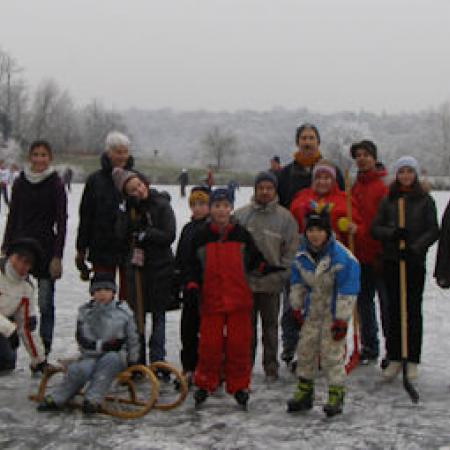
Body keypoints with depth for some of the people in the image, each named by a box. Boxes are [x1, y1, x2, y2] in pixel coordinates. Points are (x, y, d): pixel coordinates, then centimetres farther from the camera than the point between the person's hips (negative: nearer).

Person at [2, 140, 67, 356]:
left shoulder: (55, 184, -3)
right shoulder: (20, 183, 8)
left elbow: (61, 222, -5)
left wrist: (57, 256, -10)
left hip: (45, 247, -3)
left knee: (45, 303, -1)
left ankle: (44, 352, 8)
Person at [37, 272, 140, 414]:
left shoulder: (123, 311, 3)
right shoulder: (85, 312, 4)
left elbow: (132, 339, 10)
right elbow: (82, 342, -4)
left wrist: (132, 362, 6)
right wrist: (102, 345, -18)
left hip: (117, 358, 0)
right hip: (91, 356, 0)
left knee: (111, 358, -36)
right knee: (80, 369, -32)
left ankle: (92, 399, -34)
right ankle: (56, 399, -20)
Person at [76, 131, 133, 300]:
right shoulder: (95, 180, 3)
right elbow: (85, 217, 5)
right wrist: (81, 249, 3)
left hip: (129, 247, 0)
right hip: (102, 247, 0)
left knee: (128, 294, 3)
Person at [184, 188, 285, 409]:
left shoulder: (242, 235, 5)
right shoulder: (200, 237, 4)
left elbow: (254, 259, 12)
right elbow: (193, 267, 7)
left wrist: (265, 267, -7)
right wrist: (191, 287, -6)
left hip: (239, 300, 1)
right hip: (211, 300, 0)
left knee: (239, 344, 2)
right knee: (209, 344, -1)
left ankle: (239, 386, 15)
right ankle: (204, 384, 16)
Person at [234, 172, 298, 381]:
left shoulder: (285, 217, -1)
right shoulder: (241, 215, 1)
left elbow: (291, 251, 1)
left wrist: (282, 275, -5)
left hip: (271, 283, -1)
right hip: (244, 282, 1)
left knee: (270, 327, 10)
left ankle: (271, 367, 19)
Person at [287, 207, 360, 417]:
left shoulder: (341, 257, -23)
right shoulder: (302, 254, -6)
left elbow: (347, 291, -19)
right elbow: (297, 282, 10)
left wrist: (341, 319, -18)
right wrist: (297, 307, 9)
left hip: (334, 310, -5)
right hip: (313, 308, 6)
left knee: (332, 351, -6)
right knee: (306, 346, 9)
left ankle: (336, 394, 7)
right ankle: (304, 391, 22)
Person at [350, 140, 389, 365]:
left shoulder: (385, 185, -7)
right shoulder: (355, 186, 13)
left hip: (380, 255, -7)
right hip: (360, 254, 7)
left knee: (387, 302, -2)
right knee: (364, 302, 13)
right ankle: (369, 347, 24)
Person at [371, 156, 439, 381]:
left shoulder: (425, 200, 3)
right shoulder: (387, 200, 8)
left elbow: (433, 231, -2)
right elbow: (375, 228, 4)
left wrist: (416, 247, -17)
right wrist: (391, 233, -16)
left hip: (415, 262, -2)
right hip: (391, 261, 2)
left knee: (413, 311, 3)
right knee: (394, 310, 5)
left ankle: (413, 361, 10)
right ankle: (394, 358, 13)